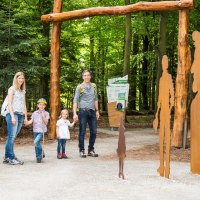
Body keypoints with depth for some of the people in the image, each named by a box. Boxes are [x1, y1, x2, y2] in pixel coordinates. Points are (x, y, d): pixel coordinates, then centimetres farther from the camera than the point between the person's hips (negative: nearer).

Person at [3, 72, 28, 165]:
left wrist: (25, 117, 13)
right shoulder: (12, 89, 1)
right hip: (12, 114, -6)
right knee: (12, 136, -10)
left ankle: (7, 157, 7)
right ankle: (11, 158, -10)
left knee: (12, 137, 5)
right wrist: (12, 116, -15)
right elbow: (9, 103, -6)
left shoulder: (23, 91, 20)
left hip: (21, 115, 6)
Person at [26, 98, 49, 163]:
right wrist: (27, 122, -17)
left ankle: (40, 155, -5)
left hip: (42, 131, -4)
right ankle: (38, 157, 19)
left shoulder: (46, 113, 0)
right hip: (35, 130, 4)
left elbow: (46, 122, -7)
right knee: (36, 144, 7)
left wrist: (43, 116, -17)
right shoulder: (34, 113, 8)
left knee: (36, 142, -22)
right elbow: (31, 121, 3)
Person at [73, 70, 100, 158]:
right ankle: (82, 150, 10)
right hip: (83, 111, -4)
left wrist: (97, 110, 16)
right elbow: (75, 101, -4)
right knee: (82, 132, 1)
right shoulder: (80, 87, -2)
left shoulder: (94, 86, 11)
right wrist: (75, 113, -11)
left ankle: (91, 150, 17)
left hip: (92, 111, 4)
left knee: (94, 131, 5)